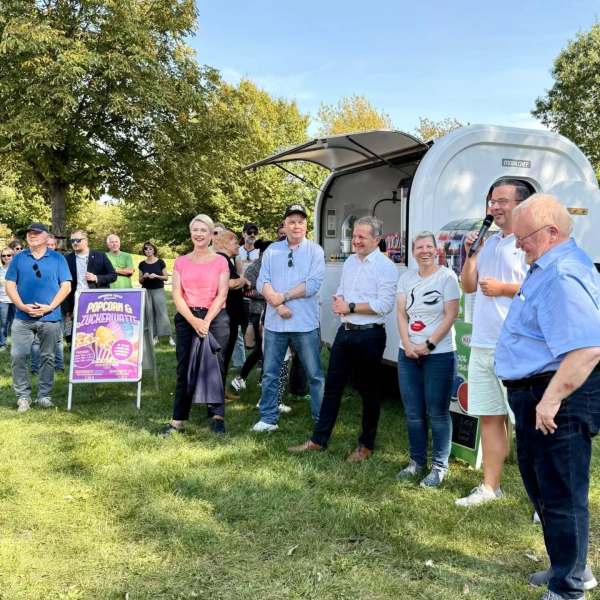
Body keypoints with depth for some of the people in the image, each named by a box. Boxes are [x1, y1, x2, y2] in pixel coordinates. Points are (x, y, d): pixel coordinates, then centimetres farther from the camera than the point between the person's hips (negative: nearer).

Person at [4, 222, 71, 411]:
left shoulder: (57, 258, 4)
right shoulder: (18, 258, 8)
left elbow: (66, 286, 0)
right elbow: (10, 285, 4)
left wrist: (49, 307, -11)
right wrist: (23, 307, -10)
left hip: (50, 317, -1)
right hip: (23, 317, 1)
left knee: (47, 357, 6)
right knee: (17, 356, -3)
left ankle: (45, 396, 16)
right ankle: (23, 396, 8)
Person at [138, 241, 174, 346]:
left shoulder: (160, 262, 0)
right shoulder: (142, 264, 7)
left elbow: (166, 277, 1)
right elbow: (140, 281, 12)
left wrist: (156, 276, -15)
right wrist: (144, 277, -9)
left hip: (159, 290, -3)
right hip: (146, 291, 3)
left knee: (162, 312, -8)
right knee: (150, 313, 1)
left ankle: (169, 336, -6)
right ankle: (154, 336, 7)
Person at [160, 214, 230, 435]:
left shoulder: (220, 261, 4)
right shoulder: (181, 262, 10)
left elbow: (221, 295, -2)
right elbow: (177, 295, 2)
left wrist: (206, 321, -13)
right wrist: (194, 321, -11)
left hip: (215, 318, -2)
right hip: (186, 318, 2)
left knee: (215, 366, 0)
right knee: (184, 368, 2)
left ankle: (216, 416, 10)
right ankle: (178, 420, 7)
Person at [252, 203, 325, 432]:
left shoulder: (315, 251, 0)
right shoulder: (272, 250, 8)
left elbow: (314, 284, -11)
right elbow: (262, 282, 0)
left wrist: (283, 297, -11)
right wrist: (278, 306, -14)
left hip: (305, 324, -3)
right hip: (275, 323, 3)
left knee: (315, 374, 4)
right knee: (270, 374, 10)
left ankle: (322, 419, 16)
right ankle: (268, 418, 21)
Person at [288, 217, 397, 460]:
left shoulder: (385, 267, -12)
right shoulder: (350, 262, 11)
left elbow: (384, 305, -20)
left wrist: (350, 307, -17)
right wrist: (337, 301, -2)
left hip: (369, 335, -7)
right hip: (345, 331, 7)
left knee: (369, 391, 7)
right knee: (332, 386, 11)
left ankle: (366, 446, 21)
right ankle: (318, 440, 21)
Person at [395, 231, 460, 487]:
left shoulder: (447, 277, -5)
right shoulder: (406, 277, 9)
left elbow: (450, 316, -10)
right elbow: (401, 314, 6)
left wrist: (428, 345, -14)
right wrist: (407, 345, -8)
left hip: (439, 354, -5)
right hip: (408, 353, 5)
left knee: (437, 413, 1)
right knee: (413, 412, 11)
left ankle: (439, 466, 13)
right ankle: (417, 460, 25)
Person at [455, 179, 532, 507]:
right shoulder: (488, 243, 16)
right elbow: (468, 287, 18)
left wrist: (503, 288, -15)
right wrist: (469, 255, 5)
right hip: (482, 345, 8)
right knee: (489, 417, 13)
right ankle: (489, 487, 23)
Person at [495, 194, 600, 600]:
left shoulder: (562, 275, -23)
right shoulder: (548, 267, 13)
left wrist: (552, 399, -28)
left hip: (558, 398, -11)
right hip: (538, 394, 11)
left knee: (560, 494, 1)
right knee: (542, 486, 22)